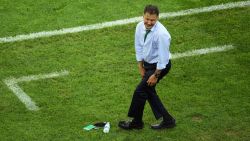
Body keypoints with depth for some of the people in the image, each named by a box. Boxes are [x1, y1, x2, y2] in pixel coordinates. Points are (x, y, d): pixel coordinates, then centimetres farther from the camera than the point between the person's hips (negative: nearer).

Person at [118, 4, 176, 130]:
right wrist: (141, 67, 5)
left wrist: (155, 75, -17)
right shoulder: (140, 27, -9)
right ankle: (167, 120, 26)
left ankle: (136, 122, 16)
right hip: (147, 63, 8)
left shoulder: (161, 34, -30)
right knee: (149, 91, 15)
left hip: (160, 66, -8)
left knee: (140, 91, -5)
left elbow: (163, 57, -24)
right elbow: (138, 47, 4)